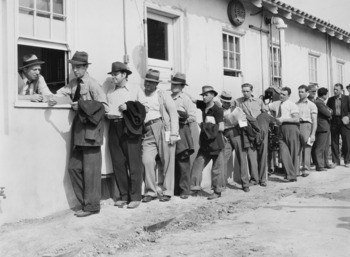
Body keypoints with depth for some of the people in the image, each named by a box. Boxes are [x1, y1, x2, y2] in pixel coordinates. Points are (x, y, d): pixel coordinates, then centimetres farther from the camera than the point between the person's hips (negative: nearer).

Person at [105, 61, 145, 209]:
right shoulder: (109, 91, 19)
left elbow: (144, 108, 0)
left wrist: (128, 106, -11)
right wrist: (107, 113, 4)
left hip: (130, 128, -5)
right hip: (114, 128, 5)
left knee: (133, 163, -5)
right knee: (118, 163, 4)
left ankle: (135, 197, 3)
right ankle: (124, 196, 13)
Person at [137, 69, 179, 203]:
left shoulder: (163, 94, 9)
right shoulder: (140, 94, 19)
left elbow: (173, 113, 2)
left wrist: (174, 133, -6)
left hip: (163, 129, -2)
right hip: (148, 133, 3)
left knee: (167, 162, -1)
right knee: (147, 161, -11)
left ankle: (167, 192, 11)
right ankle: (150, 191, 3)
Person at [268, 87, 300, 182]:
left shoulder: (292, 105, -4)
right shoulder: (276, 104, 14)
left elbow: (296, 119, -12)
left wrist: (283, 119, -15)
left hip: (291, 127, -5)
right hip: (282, 130, 5)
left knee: (293, 152, 4)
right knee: (284, 152, -5)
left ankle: (293, 175, 13)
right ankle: (290, 174, 2)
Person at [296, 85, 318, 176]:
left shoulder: (311, 105, 8)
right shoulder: (295, 104, 17)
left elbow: (314, 121, 3)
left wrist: (313, 134, -7)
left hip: (306, 125, -3)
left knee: (306, 148, -6)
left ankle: (305, 169, -3)